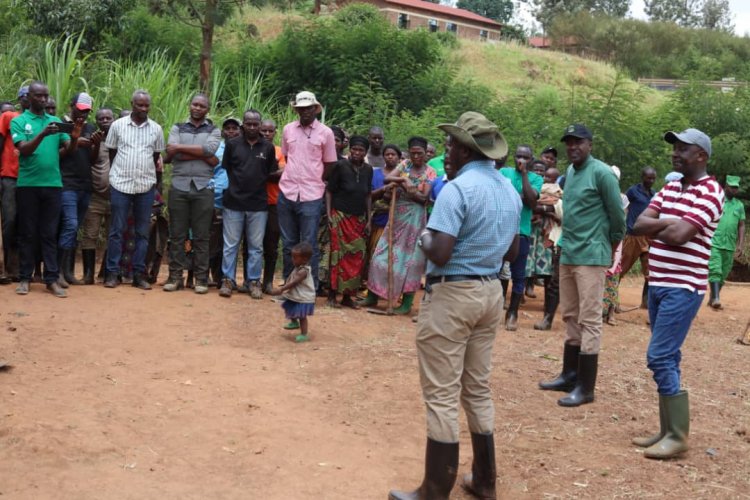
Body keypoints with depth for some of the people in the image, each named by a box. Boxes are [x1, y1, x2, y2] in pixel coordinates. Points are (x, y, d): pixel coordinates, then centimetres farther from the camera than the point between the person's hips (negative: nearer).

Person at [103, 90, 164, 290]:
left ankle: (139, 274, 11)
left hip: (146, 186, 2)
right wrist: (121, 171, 9)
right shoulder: (118, 125, 1)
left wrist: (150, 176, 10)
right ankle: (112, 272, 6)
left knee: (143, 232, 5)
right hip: (120, 184, -2)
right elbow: (111, 153, 9)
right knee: (117, 230, 1)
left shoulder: (156, 129, 5)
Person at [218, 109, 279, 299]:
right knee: (230, 245, 5)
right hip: (234, 203, 0)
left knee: (256, 246, 6)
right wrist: (231, 187, 0)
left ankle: (254, 282, 13)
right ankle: (227, 280, 13)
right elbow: (224, 170, 8)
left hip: (258, 205, 1)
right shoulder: (232, 144, 4)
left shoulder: (268, 148, 6)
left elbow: (272, 174, 11)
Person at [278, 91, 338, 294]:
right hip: (287, 193, 3)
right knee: (288, 244, 11)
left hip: (311, 196, -3)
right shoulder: (288, 129, 7)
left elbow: (329, 165, 5)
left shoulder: (325, 132, -1)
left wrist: (312, 182, 5)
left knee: (309, 246, -2)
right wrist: (293, 179, 11)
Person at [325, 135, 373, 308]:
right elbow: (329, 191, -4)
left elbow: (368, 196, 12)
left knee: (357, 256, 3)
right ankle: (332, 294, 4)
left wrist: (369, 219, 9)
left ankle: (347, 295, 13)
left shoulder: (368, 170, 6)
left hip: (359, 219, 5)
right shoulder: (341, 166, -7)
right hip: (340, 216, -4)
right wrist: (329, 214, -10)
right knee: (338, 254, -4)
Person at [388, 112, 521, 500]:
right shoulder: (510, 191, 10)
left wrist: (423, 238, -4)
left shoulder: (457, 189, -17)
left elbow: (439, 254, -24)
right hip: (491, 292, 8)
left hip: (452, 294, -8)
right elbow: (511, 252, 19)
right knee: (478, 389, 17)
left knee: (441, 395, -1)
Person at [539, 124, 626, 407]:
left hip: (591, 257, -8)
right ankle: (570, 375, 26)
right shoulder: (569, 172, 13)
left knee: (589, 320, -5)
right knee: (570, 317, 15)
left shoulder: (601, 173, -12)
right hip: (567, 255, 9)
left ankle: (586, 388, -1)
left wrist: (611, 246, 4)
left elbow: (617, 214, -8)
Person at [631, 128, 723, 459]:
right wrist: (671, 223, -12)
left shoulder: (710, 193, -12)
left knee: (660, 357, -11)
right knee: (666, 358, 11)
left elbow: (676, 237, -22)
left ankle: (678, 435, -2)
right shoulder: (669, 189, 13)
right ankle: (667, 430, 19)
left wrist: (656, 228, -2)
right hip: (657, 284, 8)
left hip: (683, 288, -8)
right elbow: (639, 225, 3)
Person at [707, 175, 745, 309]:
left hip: (730, 246, 4)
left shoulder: (739, 205, 11)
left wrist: (741, 244, 3)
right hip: (714, 243, -4)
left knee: (723, 274, 8)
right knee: (715, 271, -14)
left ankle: (712, 299, 18)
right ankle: (716, 298, -20)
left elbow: (741, 226, 12)